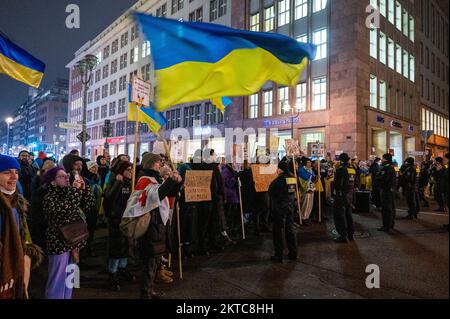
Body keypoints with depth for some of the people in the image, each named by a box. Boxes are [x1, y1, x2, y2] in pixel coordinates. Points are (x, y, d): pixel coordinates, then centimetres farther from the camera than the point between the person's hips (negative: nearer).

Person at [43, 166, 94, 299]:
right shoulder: (49, 198, -13)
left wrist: (84, 189, -9)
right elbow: (64, 209, -31)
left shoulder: (69, 193, 8)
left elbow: (89, 205, 3)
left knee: (69, 279, 19)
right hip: (59, 243, -7)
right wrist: (75, 189, -25)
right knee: (58, 280, 3)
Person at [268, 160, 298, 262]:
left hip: (280, 207, -6)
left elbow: (271, 191, -13)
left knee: (279, 231, 3)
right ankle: (293, 253, 23)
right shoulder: (293, 178, 2)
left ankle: (279, 255, 9)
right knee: (289, 229, 16)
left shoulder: (279, 179, -19)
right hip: (291, 206, 7)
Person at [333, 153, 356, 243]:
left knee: (340, 216, -1)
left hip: (341, 195, -8)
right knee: (348, 215, 17)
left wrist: (336, 188, 1)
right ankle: (350, 235, 24)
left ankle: (344, 237, 0)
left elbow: (337, 184, -18)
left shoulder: (341, 169, -17)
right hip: (350, 195, 8)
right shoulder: (353, 169, 8)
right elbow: (354, 183, 14)